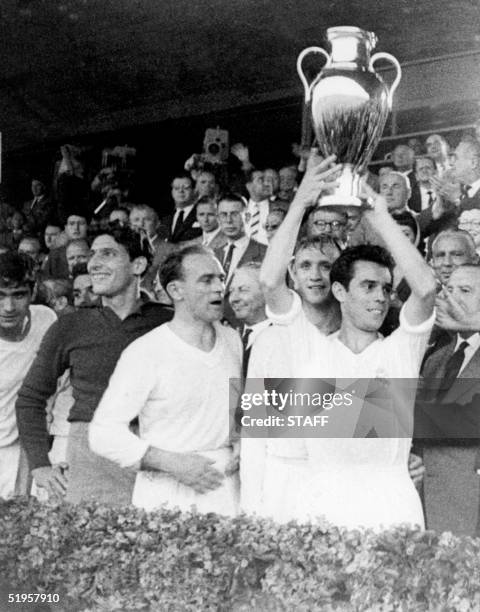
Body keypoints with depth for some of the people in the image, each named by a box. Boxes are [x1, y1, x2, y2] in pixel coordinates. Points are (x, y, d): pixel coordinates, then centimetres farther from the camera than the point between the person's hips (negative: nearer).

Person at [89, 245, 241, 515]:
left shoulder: (233, 340, 7)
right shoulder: (145, 352, -10)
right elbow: (104, 435, -11)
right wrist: (173, 463, -18)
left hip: (227, 491, 4)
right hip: (167, 494, -4)